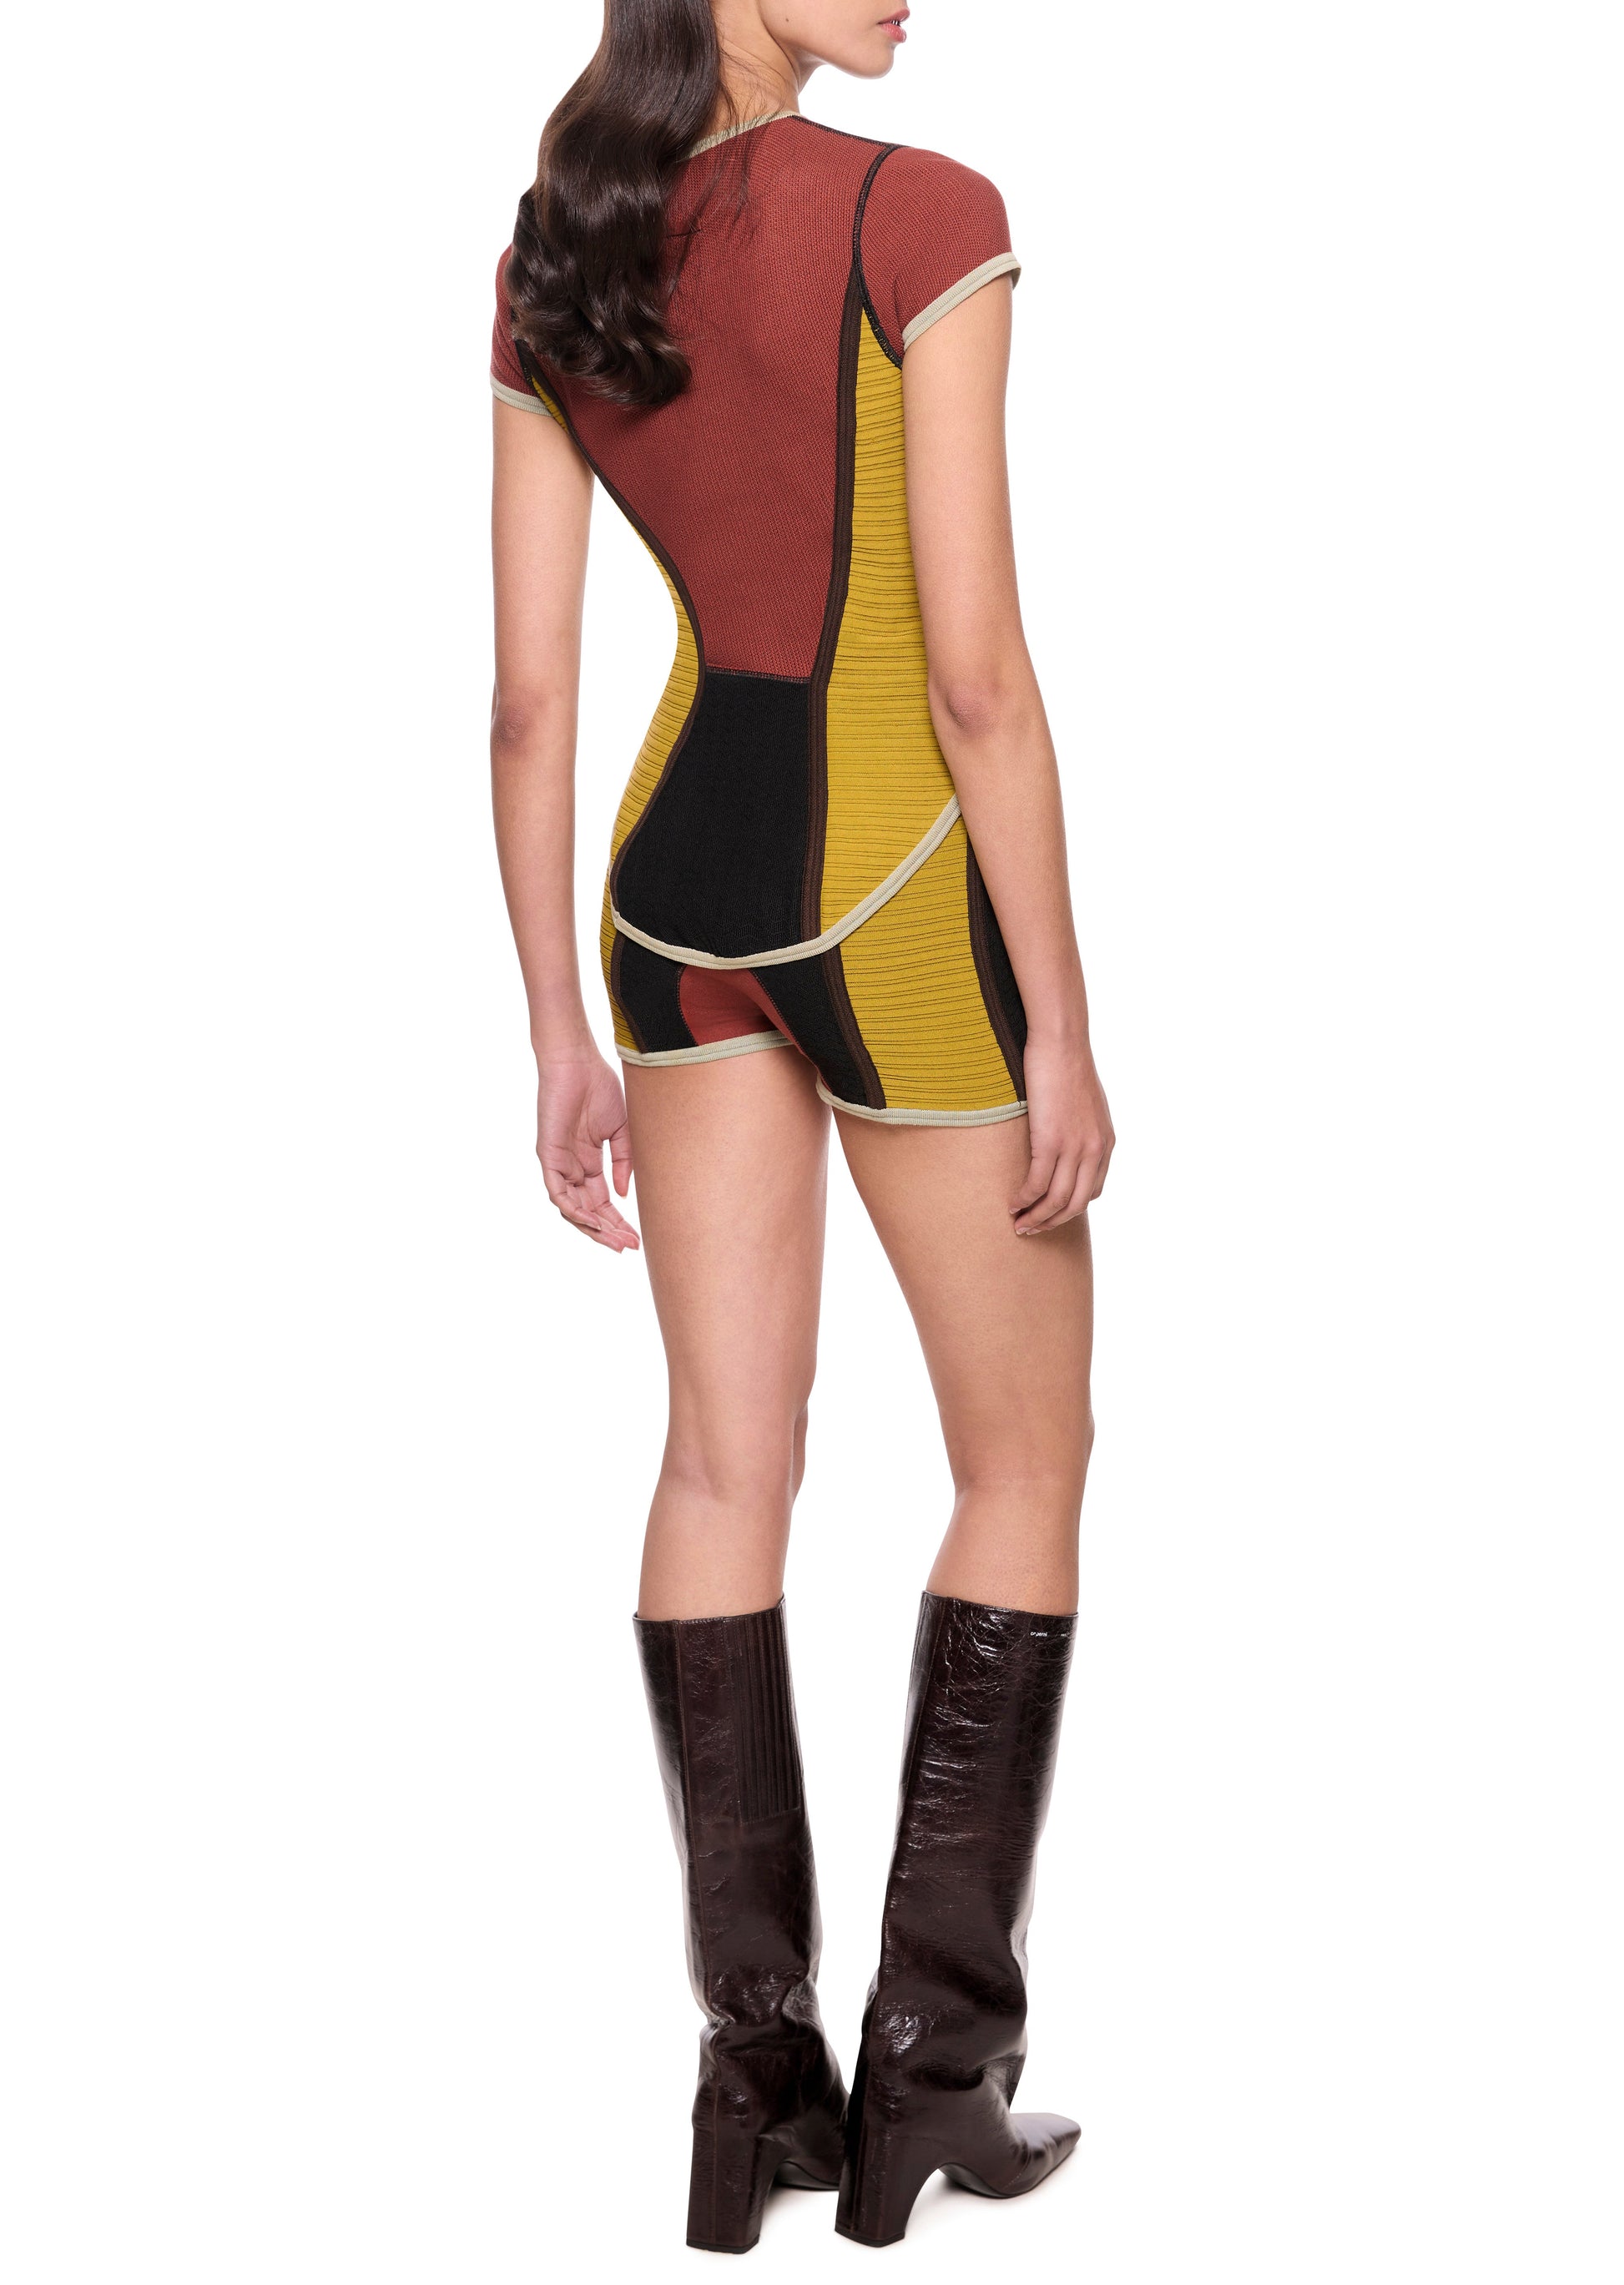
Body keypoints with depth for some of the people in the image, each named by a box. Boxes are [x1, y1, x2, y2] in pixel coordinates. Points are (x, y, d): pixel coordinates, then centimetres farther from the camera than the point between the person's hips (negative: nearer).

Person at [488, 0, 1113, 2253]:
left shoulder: (551, 267, 4)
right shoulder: (916, 217, -15)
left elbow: (528, 699, 3)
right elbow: (980, 671, -17)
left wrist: (561, 1035, 9)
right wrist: (1064, 1025, -11)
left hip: (681, 878, 6)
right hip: (896, 882, -6)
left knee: (727, 1464, 9)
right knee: (1026, 1459, 10)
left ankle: (757, 2077, 15)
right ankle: (931, 2061, 12)